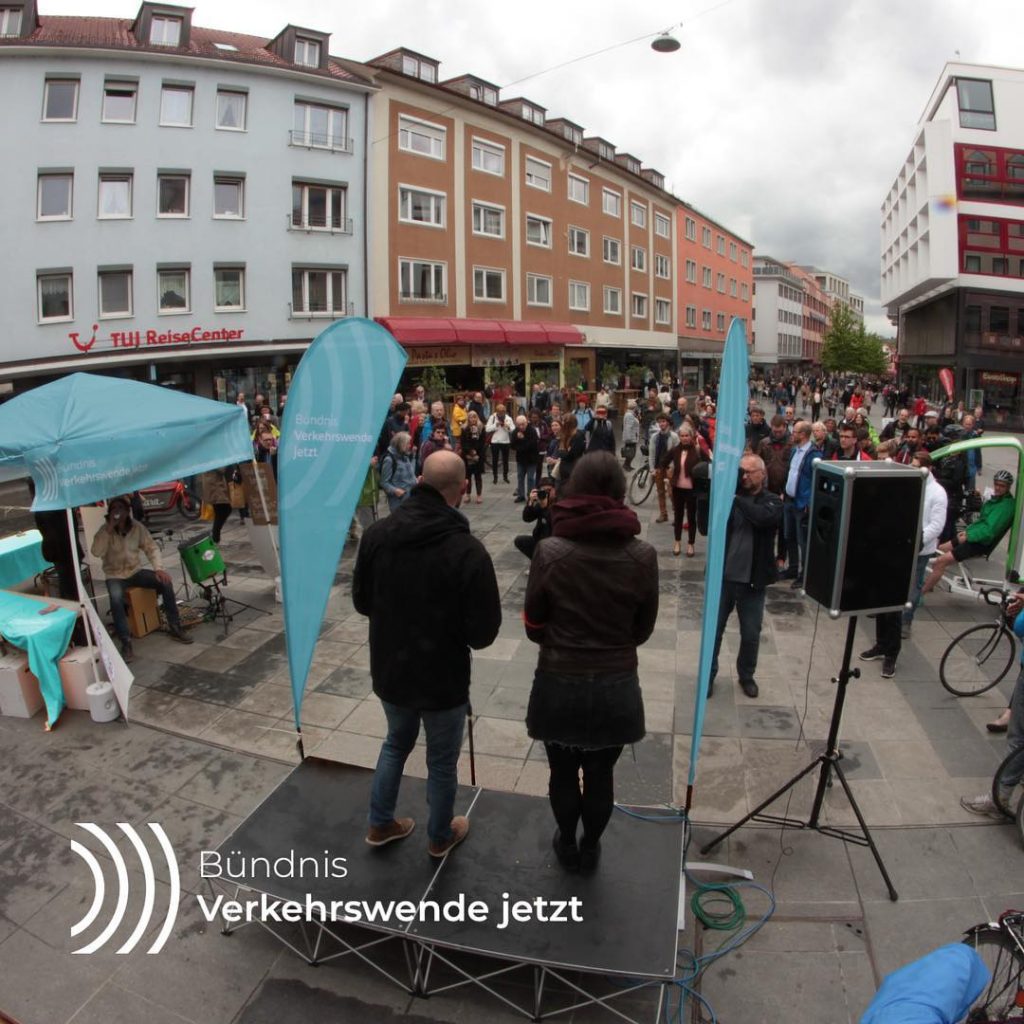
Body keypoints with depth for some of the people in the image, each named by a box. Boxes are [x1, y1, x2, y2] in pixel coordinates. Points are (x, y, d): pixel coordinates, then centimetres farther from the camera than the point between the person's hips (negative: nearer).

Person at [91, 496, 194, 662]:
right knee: (116, 599, -34)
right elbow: (96, 552, -24)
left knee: (165, 582, -20)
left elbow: (151, 548, -1)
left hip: (136, 571, 3)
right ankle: (126, 642, -25)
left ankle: (174, 627, -7)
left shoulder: (137, 527, -2)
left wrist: (159, 568, -17)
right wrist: (109, 528, -27)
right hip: (115, 575, -2)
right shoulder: (104, 530, -8)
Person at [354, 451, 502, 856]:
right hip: (443, 677, -4)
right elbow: (484, 632, -20)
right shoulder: (468, 550, -26)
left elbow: (361, 600, 2)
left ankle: (380, 823, 44)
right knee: (442, 761, 19)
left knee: (396, 742, 29)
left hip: (389, 670, 5)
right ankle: (440, 836, 40)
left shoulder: (377, 533, -11)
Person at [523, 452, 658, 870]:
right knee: (600, 776, 20)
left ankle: (568, 845, 42)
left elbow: (533, 626, -4)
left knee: (563, 773, 20)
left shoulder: (549, 551, -15)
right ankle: (590, 848, 42)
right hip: (616, 686, 1)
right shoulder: (643, 556, -11)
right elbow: (643, 630, 1)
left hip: (558, 684, -1)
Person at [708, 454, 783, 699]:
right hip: (723, 576, 1)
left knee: (751, 634, 12)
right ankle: (709, 674, 26)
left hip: (753, 580, 0)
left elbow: (764, 517, -25)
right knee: (714, 629, 8)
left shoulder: (772, 501, -2)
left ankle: (746, 675, 34)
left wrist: (735, 498, -28)